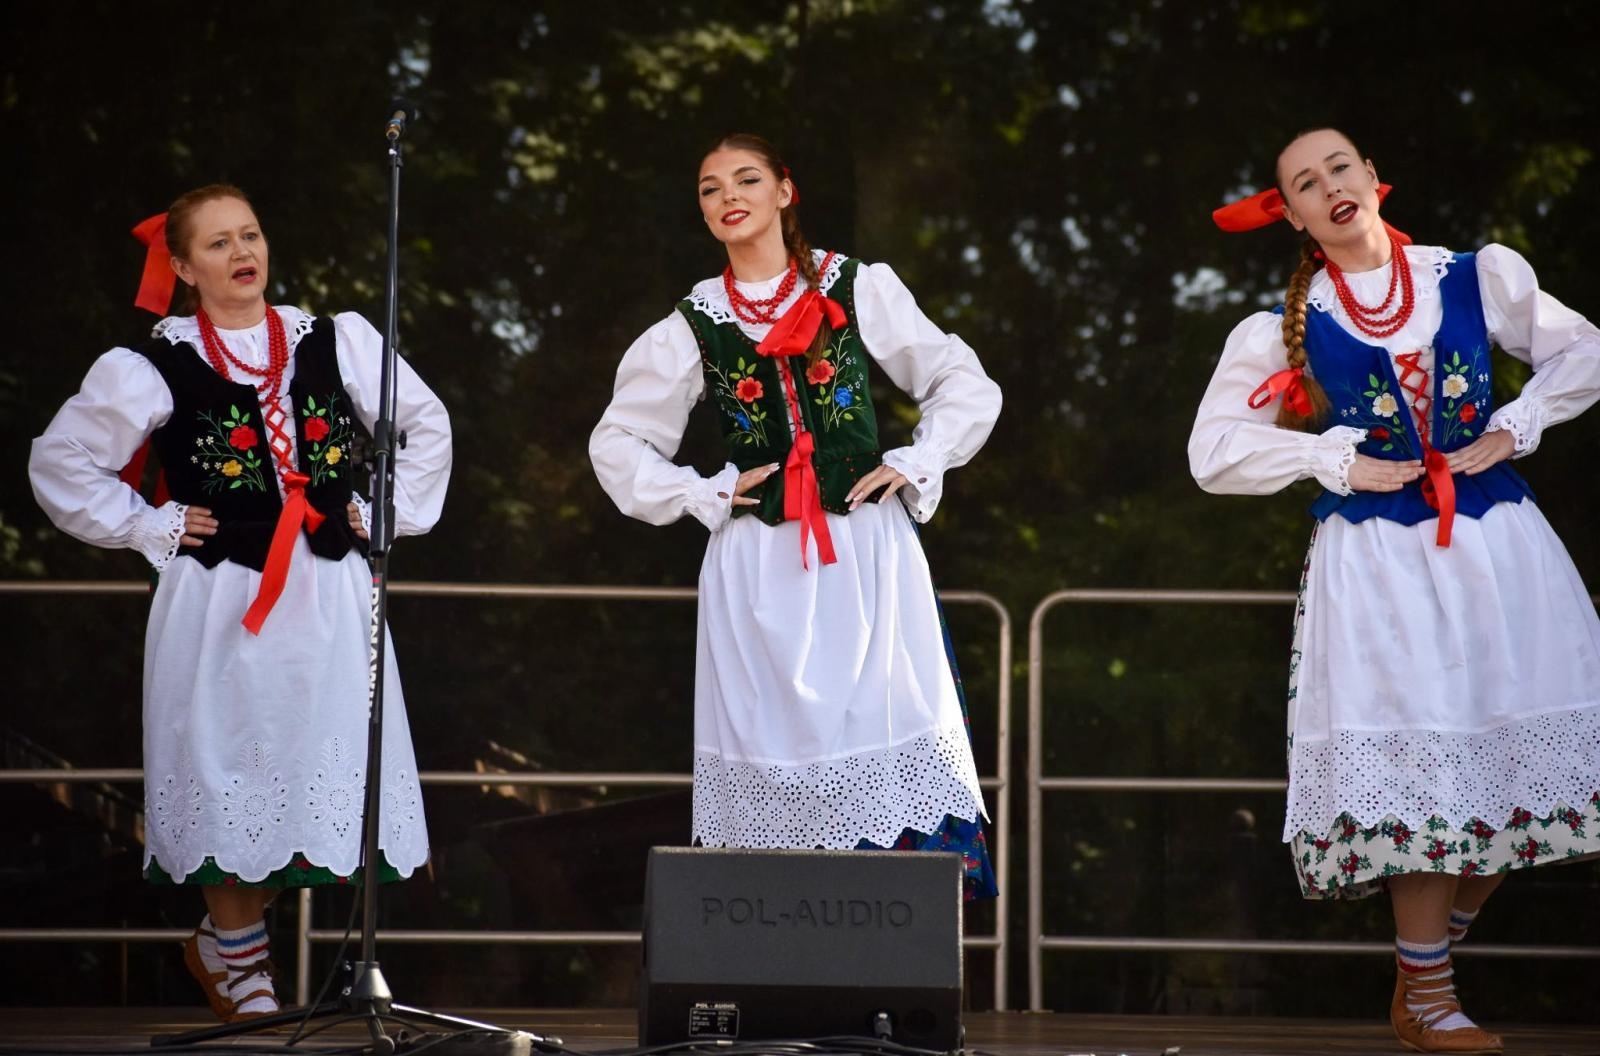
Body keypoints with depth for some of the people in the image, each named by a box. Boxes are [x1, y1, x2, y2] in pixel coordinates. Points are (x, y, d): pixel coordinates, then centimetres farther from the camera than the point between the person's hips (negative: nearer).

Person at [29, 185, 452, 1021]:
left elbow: (426, 424, 18)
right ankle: (234, 954, 20)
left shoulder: (334, 344, 6)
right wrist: (151, 528, -2)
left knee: (317, 772, 2)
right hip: (219, 600, -3)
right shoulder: (153, 367, -2)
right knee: (229, 775, 1)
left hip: (330, 597, 3)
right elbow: (60, 464, 4)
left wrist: (385, 511, 9)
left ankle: (229, 947, 21)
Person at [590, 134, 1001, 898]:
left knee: (881, 726, -7)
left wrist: (914, 466, -2)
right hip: (757, 567, 1)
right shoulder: (693, 325, 7)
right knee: (773, 744, -1)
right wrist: (703, 495, 3)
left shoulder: (858, 290, 4)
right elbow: (616, 442, 15)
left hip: (866, 551, -1)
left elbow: (966, 387, 10)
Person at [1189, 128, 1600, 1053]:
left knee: (1519, 757, -3)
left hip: (1496, 541, 2)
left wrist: (1513, 429, 0)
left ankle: (1434, 951, 15)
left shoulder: (1477, 277, 5)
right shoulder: (1286, 329, 2)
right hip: (1375, 555, -2)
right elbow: (1215, 450, 0)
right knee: (1417, 766, -8)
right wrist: (1337, 462, -7)